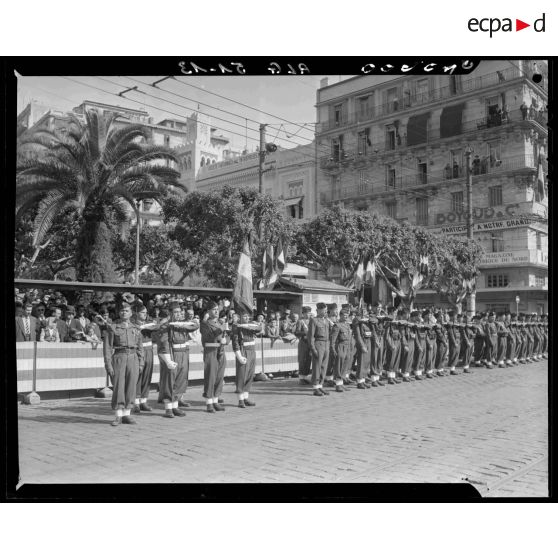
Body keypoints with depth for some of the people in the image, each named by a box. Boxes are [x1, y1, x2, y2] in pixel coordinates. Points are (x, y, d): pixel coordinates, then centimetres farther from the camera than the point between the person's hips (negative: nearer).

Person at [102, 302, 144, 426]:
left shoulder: (136, 329, 11)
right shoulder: (112, 328, 1)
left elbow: (140, 347, 13)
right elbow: (107, 347, -3)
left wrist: (140, 363, 6)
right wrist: (108, 364, -10)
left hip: (133, 359, 3)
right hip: (119, 358, -3)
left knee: (131, 387, 3)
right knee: (118, 387, -2)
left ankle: (126, 415, 13)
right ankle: (118, 416, 7)